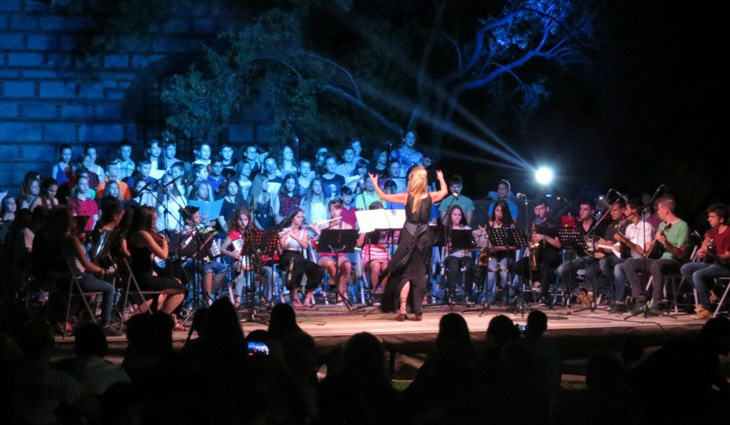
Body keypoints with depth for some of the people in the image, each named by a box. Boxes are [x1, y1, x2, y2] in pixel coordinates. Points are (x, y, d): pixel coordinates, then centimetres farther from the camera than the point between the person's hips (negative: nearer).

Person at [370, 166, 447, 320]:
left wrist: (374, 184, 18)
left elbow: (382, 196, 2)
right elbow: (444, 191, 22)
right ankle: (418, 310, 10)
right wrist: (441, 179, 39)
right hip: (424, 237, 2)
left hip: (408, 237, -2)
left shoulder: (406, 197, -7)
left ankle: (402, 309, -7)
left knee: (405, 273, 4)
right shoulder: (430, 197, -1)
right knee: (420, 273, 11)